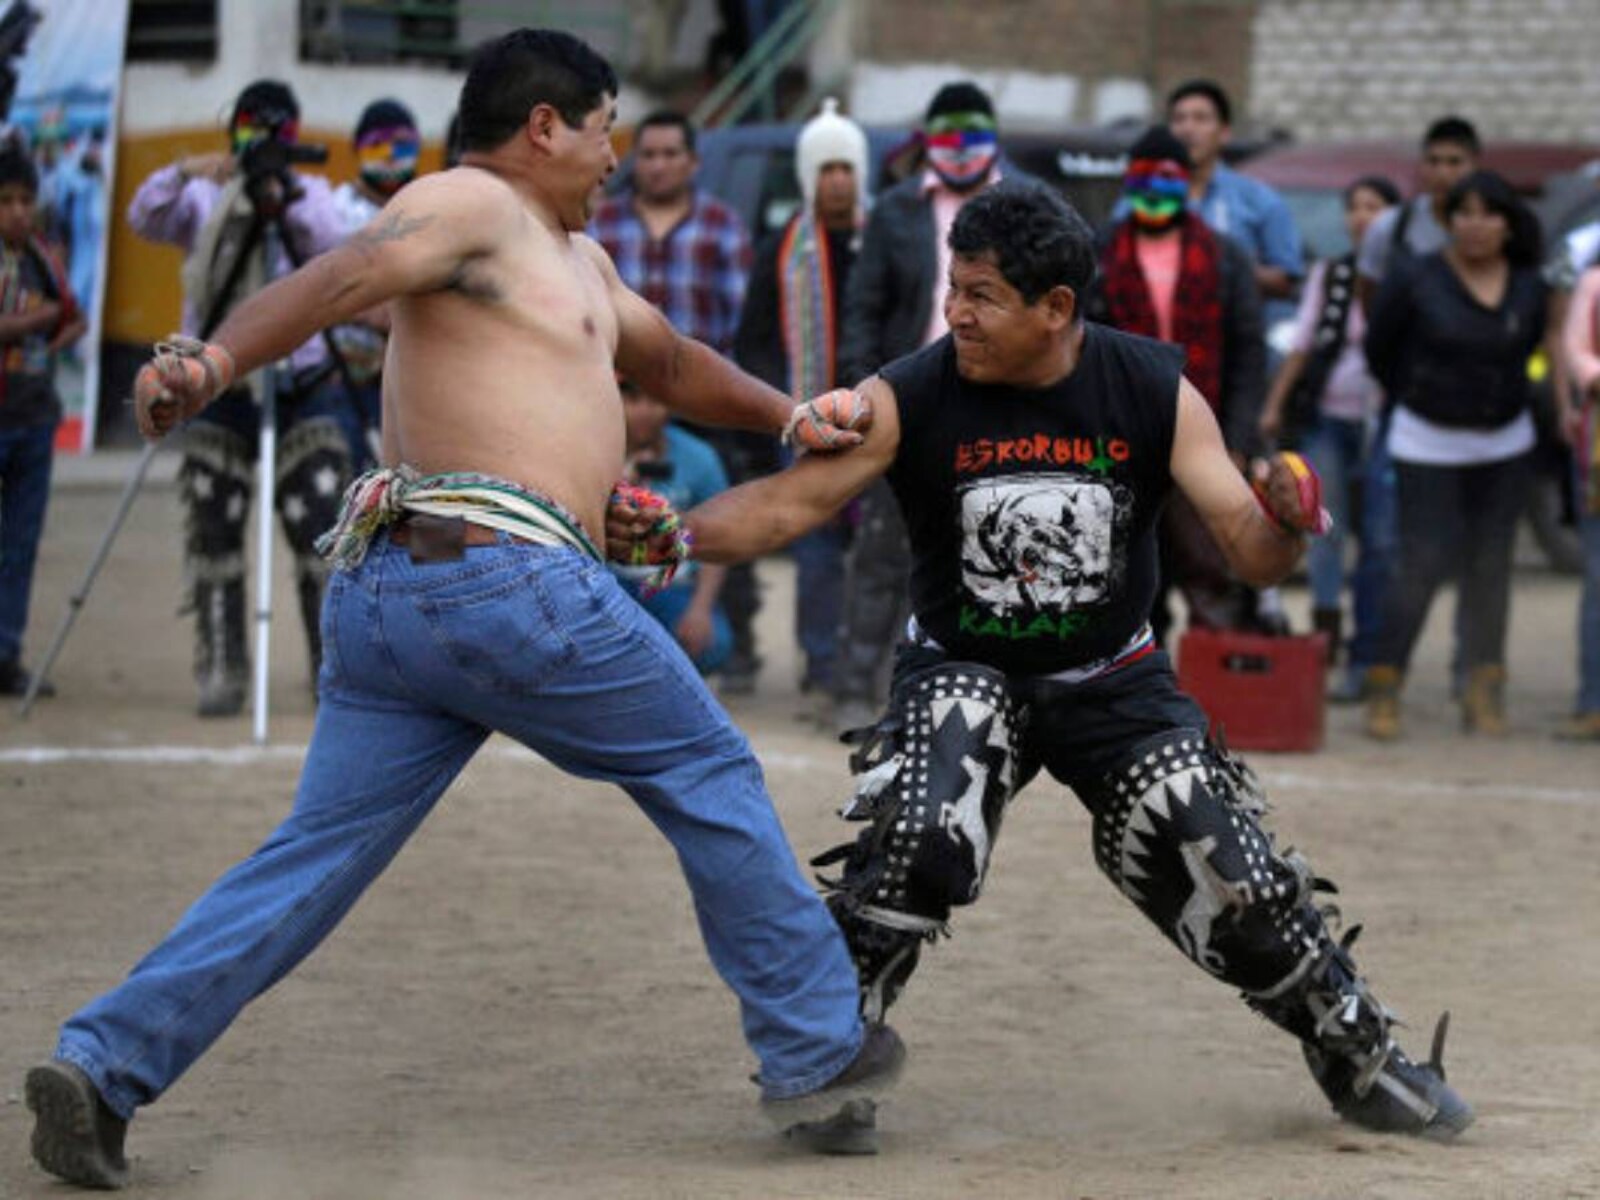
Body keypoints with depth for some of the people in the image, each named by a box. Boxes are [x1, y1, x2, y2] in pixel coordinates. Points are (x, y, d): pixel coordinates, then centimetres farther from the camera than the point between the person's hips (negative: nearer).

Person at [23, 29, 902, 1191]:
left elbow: (666, 360, 42)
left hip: (386, 598, 10)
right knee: (711, 777, 8)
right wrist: (212, 361, -38)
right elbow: (338, 280, -21)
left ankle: (103, 1066, -6)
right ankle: (813, 1044, 16)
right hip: (506, 574, -10)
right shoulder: (469, 204, -4)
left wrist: (789, 416, 29)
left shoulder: (575, 256, 27)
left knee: (313, 859, 4)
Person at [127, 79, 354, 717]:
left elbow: (332, 245, -13)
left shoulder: (311, 195, 7)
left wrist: (289, 197, -30)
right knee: (213, 537, -1)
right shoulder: (204, 200, 7)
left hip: (303, 385, -1)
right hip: (219, 390, 1)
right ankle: (219, 674, 5)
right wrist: (185, 173, -28)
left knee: (322, 531, -7)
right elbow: (145, 219, -10)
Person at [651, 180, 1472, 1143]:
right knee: (918, 842, -28)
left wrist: (1283, 522, -39)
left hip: (1115, 682, 1)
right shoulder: (909, 401, -17)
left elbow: (1251, 552, -15)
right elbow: (790, 504, -21)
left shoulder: (1155, 394, -13)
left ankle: (1358, 1056, 25)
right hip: (965, 674, -1)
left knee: (1236, 878, -2)